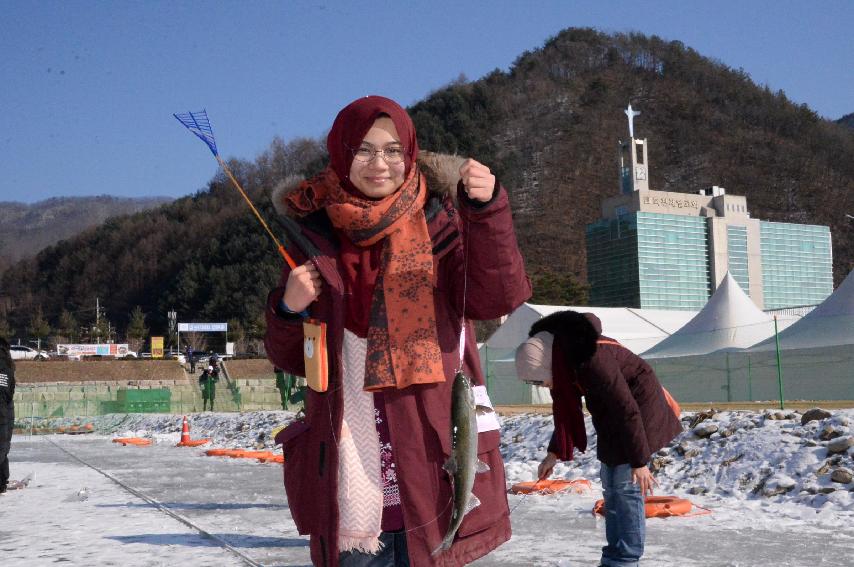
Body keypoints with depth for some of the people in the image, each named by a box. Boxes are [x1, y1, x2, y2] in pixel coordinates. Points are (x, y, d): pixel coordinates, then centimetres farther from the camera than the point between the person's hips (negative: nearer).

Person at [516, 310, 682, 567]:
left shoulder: (593, 362, -33)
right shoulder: (564, 357, -5)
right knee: (610, 482, 11)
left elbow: (627, 411, -29)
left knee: (625, 486, -11)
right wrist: (553, 453, 8)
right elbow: (565, 409, 9)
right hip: (613, 414, 10)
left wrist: (639, 462, -24)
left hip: (638, 407, -10)